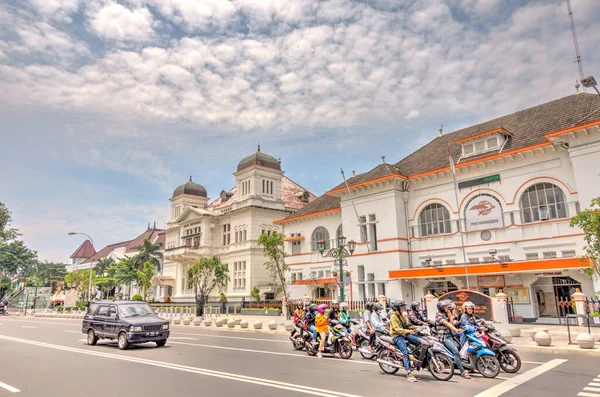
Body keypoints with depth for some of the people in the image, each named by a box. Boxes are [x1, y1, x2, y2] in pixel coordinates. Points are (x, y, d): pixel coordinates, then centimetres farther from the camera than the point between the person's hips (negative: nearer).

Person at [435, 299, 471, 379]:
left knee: (456, 352, -5)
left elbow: (452, 324, 9)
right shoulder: (438, 314, -5)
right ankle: (462, 372, -19)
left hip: (449, 336, 9)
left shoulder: (447, 314, 18)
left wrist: (451, 316, 2)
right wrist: (456, 330, -23)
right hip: (443, 337, -9)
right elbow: (446, 324, -15)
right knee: (455, 351, -20)